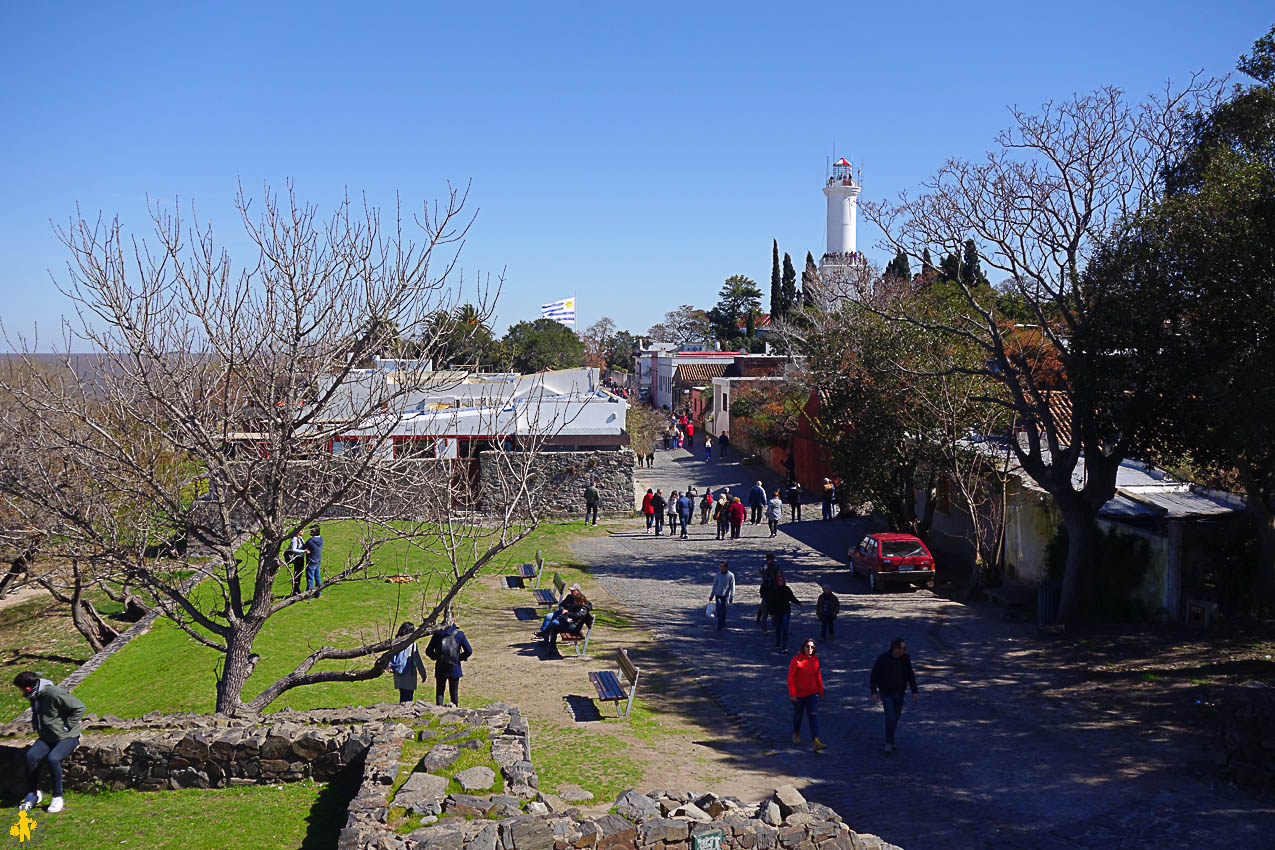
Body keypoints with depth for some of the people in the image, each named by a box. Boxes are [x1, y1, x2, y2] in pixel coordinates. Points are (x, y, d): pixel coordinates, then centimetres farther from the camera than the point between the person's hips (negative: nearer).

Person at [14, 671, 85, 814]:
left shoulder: (53, 693, -22)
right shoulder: (34, 696, 5)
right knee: (31, 756, -17)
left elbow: (79, 707, -21)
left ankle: (58, 797, -13)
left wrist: (67, 727, -17)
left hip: (67, 737, -7)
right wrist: (37, 728, 12)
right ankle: (32, 794, -1)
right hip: (47, 737, 7)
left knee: (53, 758, -29)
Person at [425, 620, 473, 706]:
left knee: (439, 692, 11)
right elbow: (469, 651, -5)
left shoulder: (437, 634, -7)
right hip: (454, 669, 0)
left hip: (440, 670, 0)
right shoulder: (459, 634, -8)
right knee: (454, 693, 11)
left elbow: (428, 651, -3)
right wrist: (460, 658, 7)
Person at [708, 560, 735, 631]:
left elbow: (732, 586, -6)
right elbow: (714, 585, 8)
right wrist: (711, 596, 11)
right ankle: (720, 625, -4)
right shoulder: (718, 575, 0)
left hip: (726, 595, -1)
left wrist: (731, 597, -11)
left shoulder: (731, 575, -7)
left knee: (724, 609, 7)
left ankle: (723, 622, 27)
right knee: (719, 609, -6)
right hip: (718, 595, 1)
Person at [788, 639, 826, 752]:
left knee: (813, 715, -8)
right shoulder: (796, 660, -17)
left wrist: (820, 690, 12)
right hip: (799, 693, -3)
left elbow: (818, 675, 9)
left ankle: (816, 742, -14)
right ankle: (796, 734, 45)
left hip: (812, 693, 3)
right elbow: (790, 677, -16)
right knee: (798, 714, 17)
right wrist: (792, 694, -18)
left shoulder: (815, 659, -1)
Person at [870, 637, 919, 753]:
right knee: (890, 717, -13)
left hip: (899, 693, 4)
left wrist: (914, 691, -2)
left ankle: (890, 738, 35)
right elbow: (874, 676, -14)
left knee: (896, 716, 14)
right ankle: (889, 743, 3)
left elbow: (911, 676, 3)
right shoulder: (883, 658, -20)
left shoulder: (905, 658, -6)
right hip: (886, 693, -4)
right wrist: (874, 692, -18)